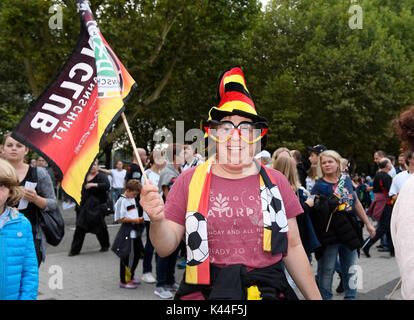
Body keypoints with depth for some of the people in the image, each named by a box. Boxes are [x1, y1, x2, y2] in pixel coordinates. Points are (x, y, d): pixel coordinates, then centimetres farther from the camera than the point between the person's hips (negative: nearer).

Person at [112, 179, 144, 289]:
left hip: (135, 231, 9)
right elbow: (119, 219, -17)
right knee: (127, 257, -3)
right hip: (126, 232, -9)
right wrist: (134, 220, -17)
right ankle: (124, 281, 9)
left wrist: (139, 219, 6)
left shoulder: (132, 199, 13)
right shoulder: (121, 201, -13)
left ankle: (130, 277, 30)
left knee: (137, 254, 15)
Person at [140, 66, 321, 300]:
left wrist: (315, 297, 7)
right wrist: (157, 220, -20)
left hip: (267, 289, 1)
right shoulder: (190, 180, 0)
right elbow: (166, 248, 0)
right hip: (205, 291, -1)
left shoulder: (275, 181, 4)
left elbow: (293, 248, 8)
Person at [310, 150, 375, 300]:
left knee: (350, 269, 17)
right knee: (327, 270, 2)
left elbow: (356, 203, 15)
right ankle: (325, 297, 17)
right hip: (329, 234, -5)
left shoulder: (346, 179, 7)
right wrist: (321, 206, -31)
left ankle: (351, 296, 32)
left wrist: (367, 223, 17)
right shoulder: (319, 185, -6)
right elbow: (313, 209, -10)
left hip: (349, 231, 5)